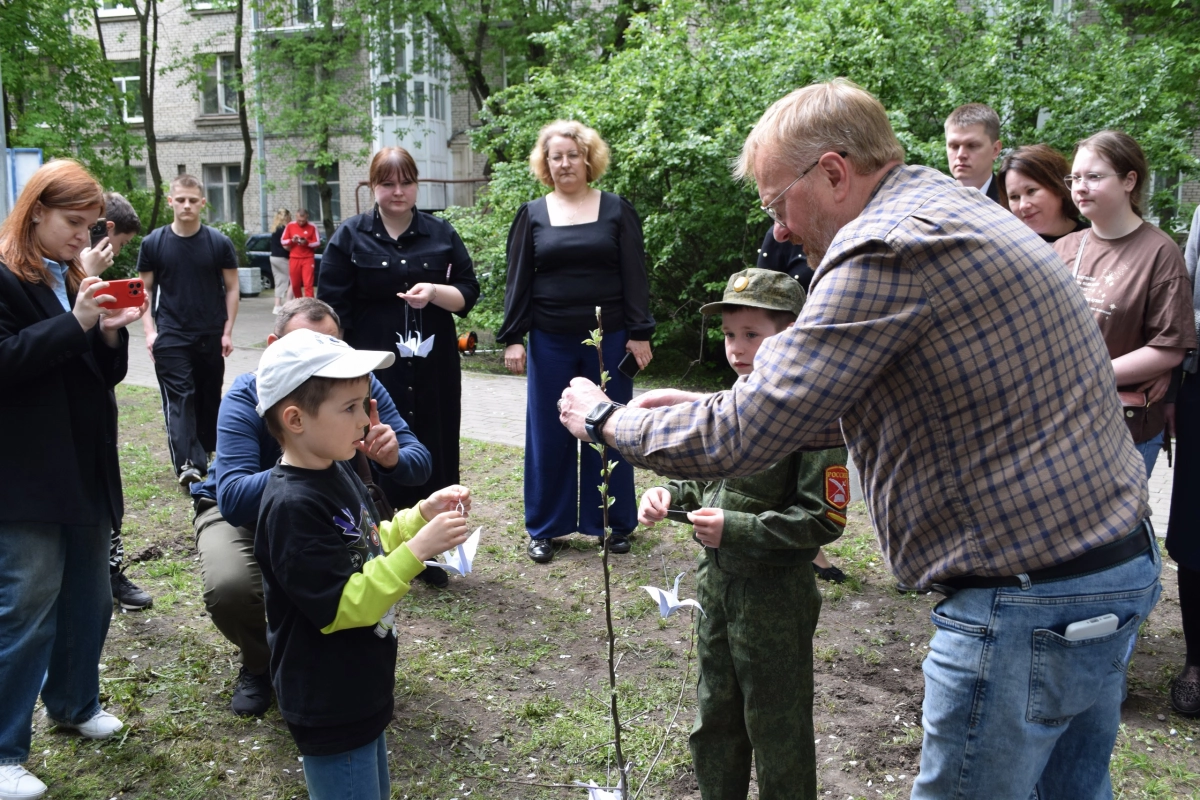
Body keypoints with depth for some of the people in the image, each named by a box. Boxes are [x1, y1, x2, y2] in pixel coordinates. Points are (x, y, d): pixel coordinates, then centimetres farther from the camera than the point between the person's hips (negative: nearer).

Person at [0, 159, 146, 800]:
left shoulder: (74, 279, 16)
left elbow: (107, 374, 16)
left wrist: (111, 333, -4)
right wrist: (76, 323, -24)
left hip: (86, 471, 8)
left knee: (88, 598, 16)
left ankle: (74, 702, 36)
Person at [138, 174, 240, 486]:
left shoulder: (219, 242, 0)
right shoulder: (154, 243, 0)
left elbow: (231, 288, 4)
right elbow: (145, 289, 6)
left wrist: (228, 331, -2)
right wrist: (150, 331, -4)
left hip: (211, 337, 1)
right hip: (171, 337, -1)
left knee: (210, 397, 11)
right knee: (179, 399, -8)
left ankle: (206, 450, 28)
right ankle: (188, 463, -14)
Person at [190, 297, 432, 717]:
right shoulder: (246, 398, -30)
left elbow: (419, 463, -22)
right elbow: (234, 499, -42)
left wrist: (392, 456, -47)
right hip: (241, 509, -2)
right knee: (231, 587, -32)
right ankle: (261, 664, 5)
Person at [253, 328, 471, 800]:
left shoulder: (338, 473, 1)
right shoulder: (293, 506, -27)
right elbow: (341, 607, -27)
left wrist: (422, 514, 1)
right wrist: (417, 550, -29)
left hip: (361, 688, 9)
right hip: (328, 705, -9)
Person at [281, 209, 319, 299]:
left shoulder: (312, 227, -1)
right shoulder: (290, 226, 5)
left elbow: (317, 243, 0)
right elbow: (282, 241, 7)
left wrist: (307, 242, -17)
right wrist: (292, 240, -12)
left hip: (308, 259, -2)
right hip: (294, 259, 2)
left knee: (308, 284, -10)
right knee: (295, 285, 7)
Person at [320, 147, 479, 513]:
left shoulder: (441, 233, 9)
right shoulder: (350, 236, 3)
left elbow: (468, 293, 6)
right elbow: (334, 308, 1)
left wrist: (434, 293, -14)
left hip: (433, 368, 2)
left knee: (435, 455, 5)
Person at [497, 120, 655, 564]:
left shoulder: (616, 210, 4)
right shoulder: (532, 215, 7)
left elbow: (635, 277, 1)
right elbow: (518, 281, 5)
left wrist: (639, 333, -6)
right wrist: (511, 338, -2)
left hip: (609, 338, -1)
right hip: (550, 342, 1)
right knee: (548, 432, 6)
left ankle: (615, 523, 20)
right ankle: (543, 528, 18)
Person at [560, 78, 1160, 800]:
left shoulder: (888, 251, -20)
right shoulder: (957, 211, 13)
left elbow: (744, 436, -20)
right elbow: (851, 403, 19)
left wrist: (606, 422, -3)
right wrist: (708, 409, 15)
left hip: (1029, 598, -10)